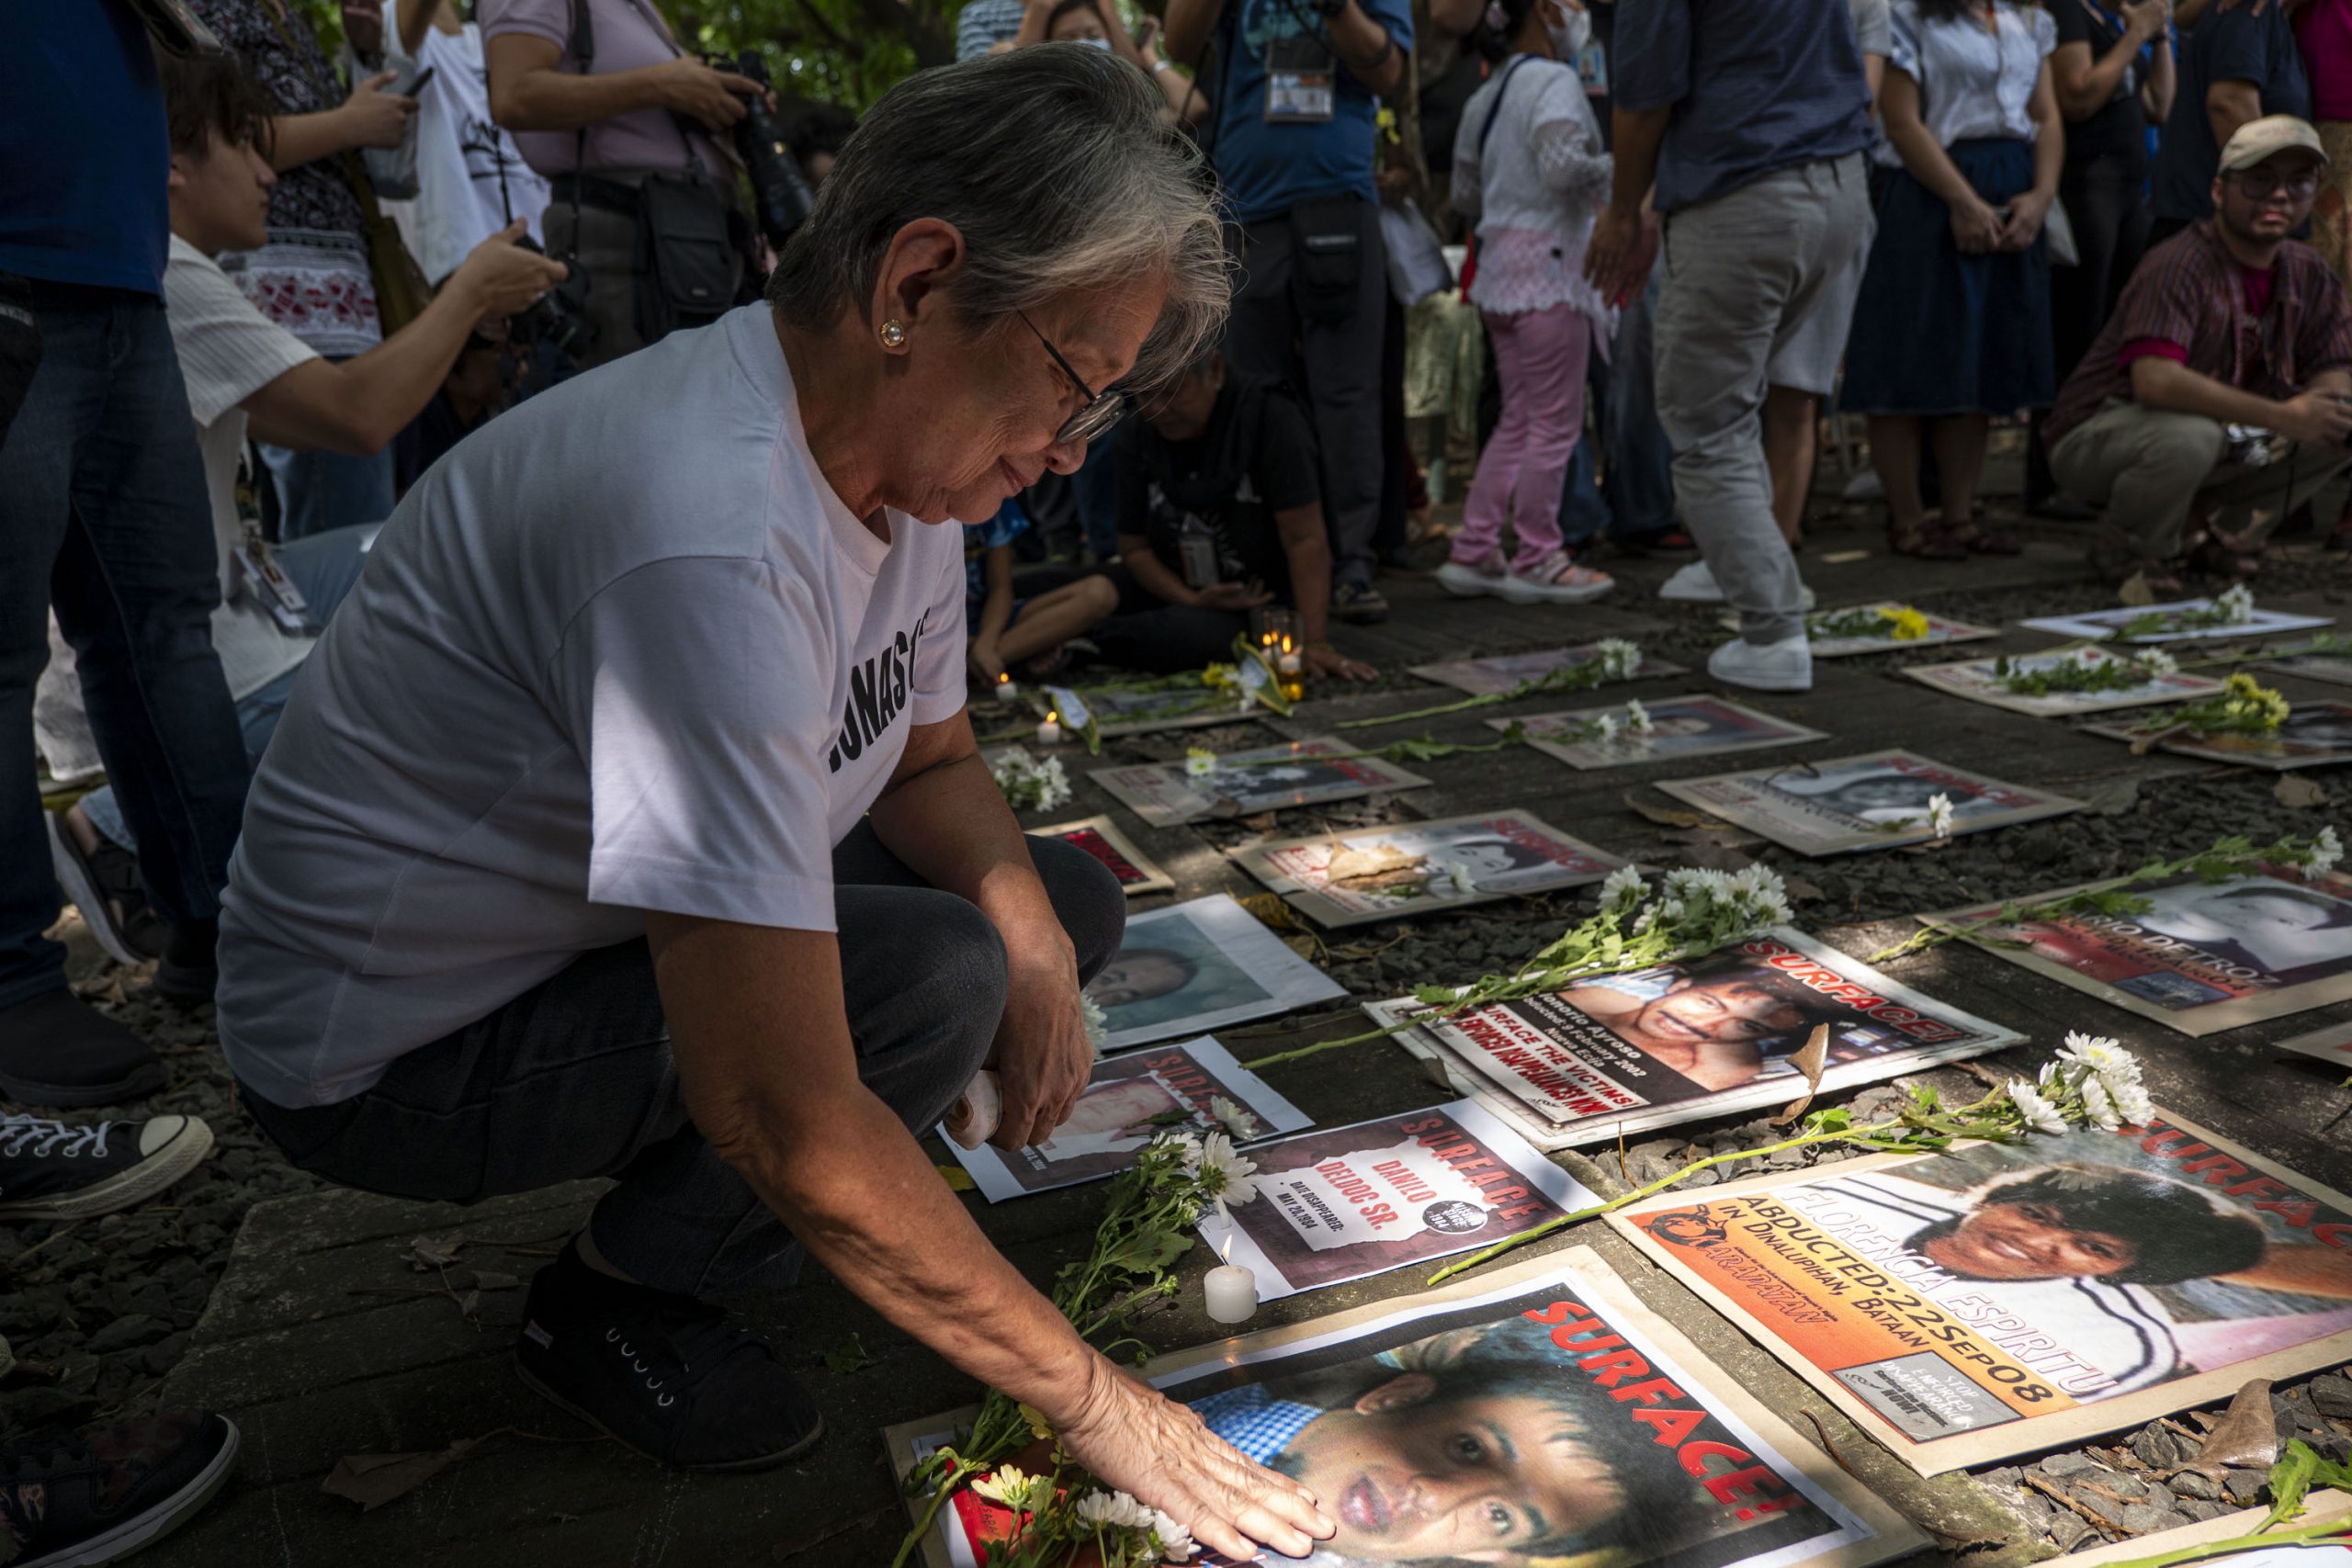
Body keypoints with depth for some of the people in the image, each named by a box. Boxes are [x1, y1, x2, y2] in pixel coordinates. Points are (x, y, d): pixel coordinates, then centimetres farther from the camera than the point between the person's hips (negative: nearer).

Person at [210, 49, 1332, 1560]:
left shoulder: (900, 444, -6)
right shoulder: (717, 543, -36)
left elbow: (934, 762, 9)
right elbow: (789, 1122, -36)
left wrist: (1036, 942, -14)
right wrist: (1095, 1404, -26)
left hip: (598, 925, 9)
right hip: (396, 1042, -8)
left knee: (1064, 900, 2)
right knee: (935, 976, -28)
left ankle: (686, 1204, 12)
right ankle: (616, 1303, -1)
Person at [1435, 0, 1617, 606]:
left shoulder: (1485, 97, 18)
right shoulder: (1553, 81, -8)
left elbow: (1465, 197, 20)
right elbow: (1562, 167, -21)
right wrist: (1615, 166, -5)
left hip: (1500, 267, 9)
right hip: (1548, 265, -9)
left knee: (1518, 419, 13)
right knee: (1556, 422, -2)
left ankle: (1473, 553, 13)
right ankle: (1536, 561, 3)